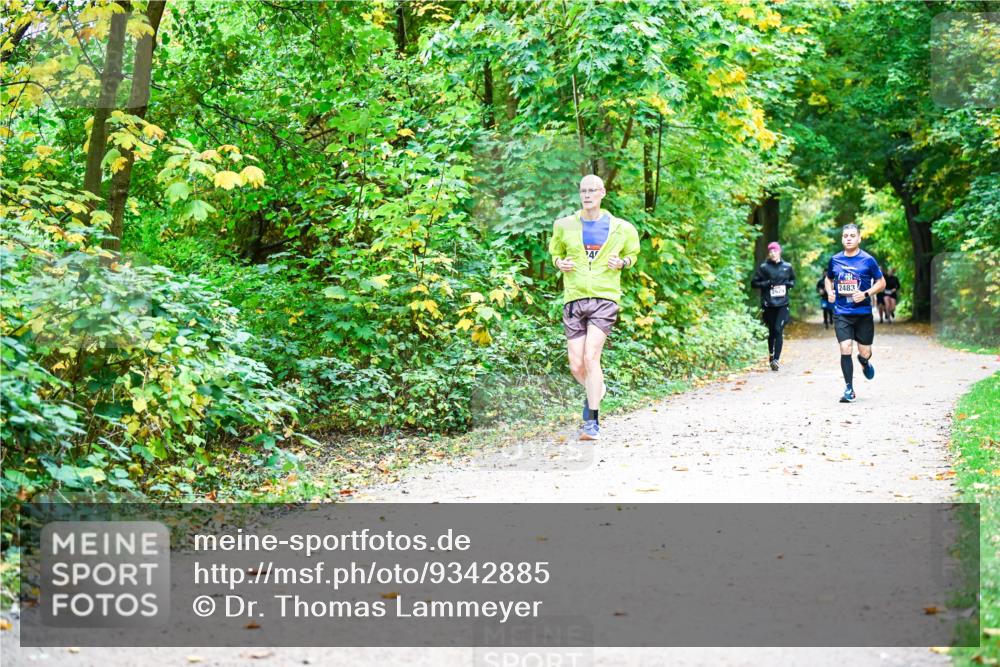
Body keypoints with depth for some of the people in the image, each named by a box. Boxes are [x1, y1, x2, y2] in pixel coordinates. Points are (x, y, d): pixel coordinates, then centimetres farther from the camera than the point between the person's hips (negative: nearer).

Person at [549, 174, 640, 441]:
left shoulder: (620, 228, 5)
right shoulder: (565, 225, 8)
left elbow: (632, 254, 21)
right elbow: (556, 252, 22)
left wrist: (622, 262, -2)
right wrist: (560, 263, -1)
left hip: (605, 298, -2)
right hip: (574, 299, 3)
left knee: (591, 357, -17)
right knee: (576, 366, 1)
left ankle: (593, 422, -10)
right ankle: (597, 389, 36)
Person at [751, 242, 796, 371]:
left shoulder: (787, 267, 6)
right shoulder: (763, 267, 0)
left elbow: (793, 280, 21)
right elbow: (754, 282, 2)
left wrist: (788, 284, -1)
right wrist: (767, 283, -12)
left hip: (782, 304, 0)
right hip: (769, 304, 0)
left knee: (778, 330, -12)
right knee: (772, 331, 10)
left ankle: (775, 359, -14)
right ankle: (771, 353, 34)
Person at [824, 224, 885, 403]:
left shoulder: (868, 260, -3)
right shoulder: (834, 260, 4)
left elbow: (881, 282, 2)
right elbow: (829, 279, 21)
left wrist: (866, 294, -14)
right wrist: (829, 292, 0)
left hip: (863, 313, -1)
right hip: (841, 313, 1)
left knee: (864, 352, 5)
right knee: (845, 349, -13)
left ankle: (864, 362, 45)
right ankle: (849, 389, -3)